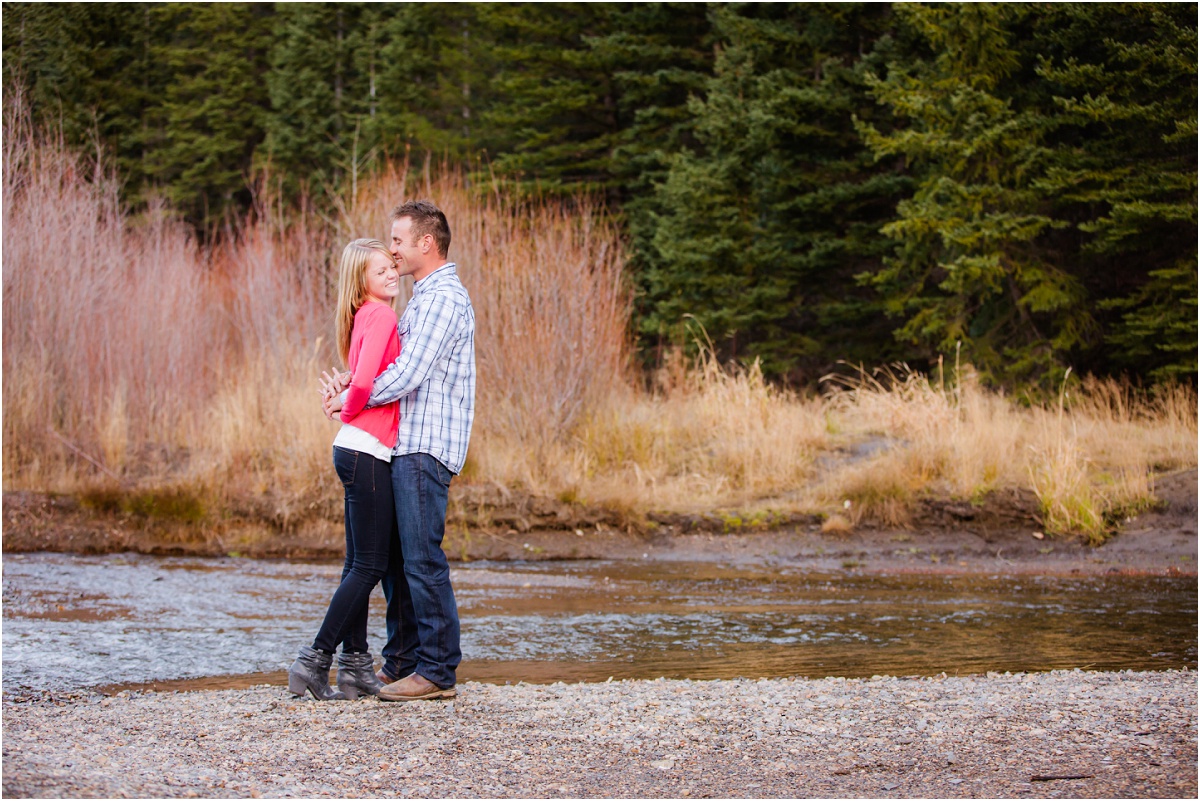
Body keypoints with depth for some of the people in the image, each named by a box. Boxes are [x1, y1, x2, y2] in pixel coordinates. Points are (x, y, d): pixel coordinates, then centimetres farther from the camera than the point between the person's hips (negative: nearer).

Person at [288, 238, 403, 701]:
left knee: (361, 563, 11)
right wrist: (349, 411, -5)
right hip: (367, 452, -9)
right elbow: (364, 380, -22)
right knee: (369, 565, -7)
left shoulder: (369, 316, 15)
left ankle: (355, 668, 14)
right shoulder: (379, 316, -13)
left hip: (358, 450, 9)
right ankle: (314, 661, -8)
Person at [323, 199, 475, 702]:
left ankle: (437, 670, -7)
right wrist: (347, 384, 2)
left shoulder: (444, 299, -13)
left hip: (426, 451, -10)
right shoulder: (425, 298, 21)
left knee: (422, 558, -10)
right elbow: (394, 363, 21)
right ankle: (401, 660, 20)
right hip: (405, 447, 10)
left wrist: (348, 400, -7)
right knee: (395, 556, 13)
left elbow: (407, 376, -19)